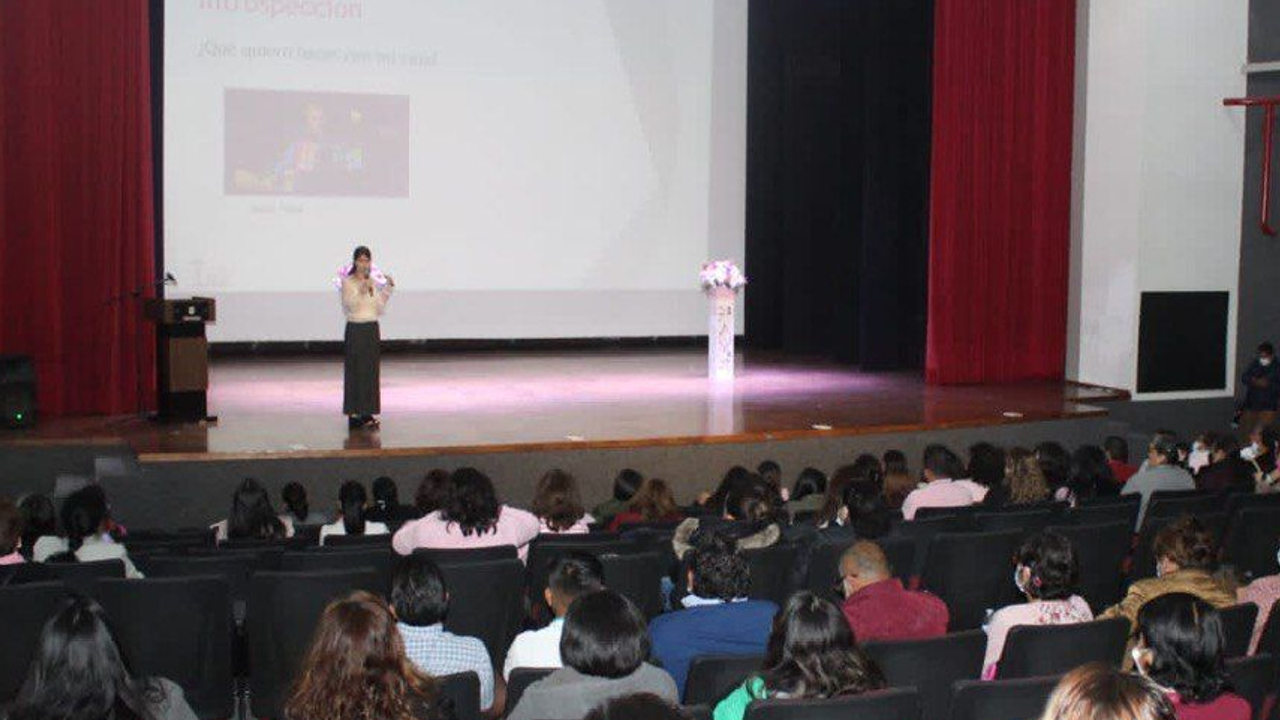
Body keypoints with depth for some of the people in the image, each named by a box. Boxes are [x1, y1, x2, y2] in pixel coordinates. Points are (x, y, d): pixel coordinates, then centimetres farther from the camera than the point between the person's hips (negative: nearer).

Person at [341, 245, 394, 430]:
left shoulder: (374, 283, 8)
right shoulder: (347, 282, -6)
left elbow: (380, 309, 7)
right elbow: (349, 306, -17)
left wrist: (387, 290, 2)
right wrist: (361, 292, -29)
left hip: (372, 329, 5)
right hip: (355, 329, -5)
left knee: (371, 371, 7)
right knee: (355, 370, -2)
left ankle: (368, 413, 14)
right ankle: (354, 414, 3)